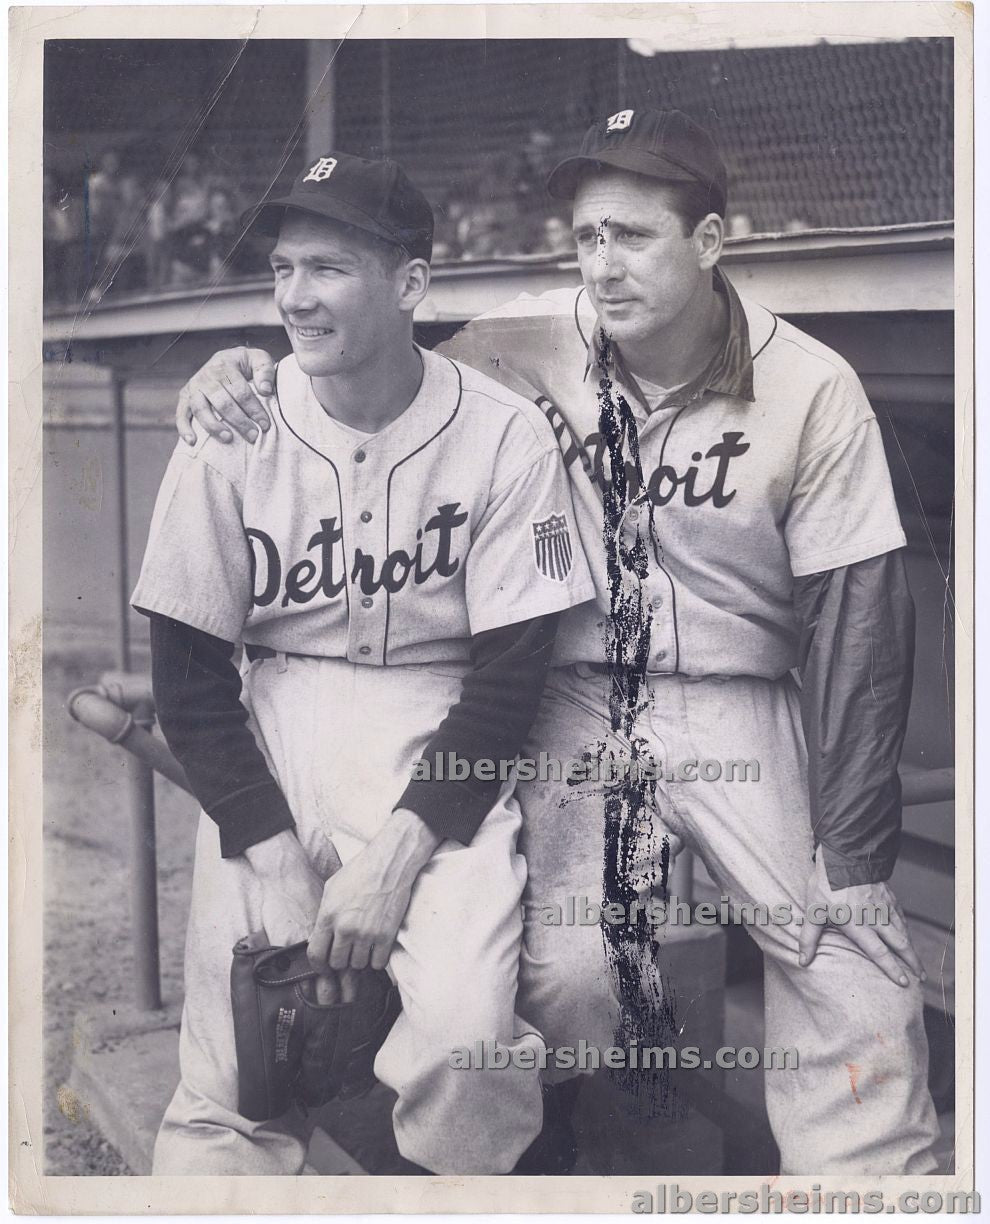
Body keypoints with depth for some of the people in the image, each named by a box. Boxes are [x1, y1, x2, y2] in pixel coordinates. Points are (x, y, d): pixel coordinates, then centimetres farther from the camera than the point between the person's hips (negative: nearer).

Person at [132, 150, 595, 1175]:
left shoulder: (505, 436, -8)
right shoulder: (231, 433, -4)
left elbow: (511, 672, -6)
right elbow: (188, 677, -1)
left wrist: (398, 854, -15)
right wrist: (279, 860, -11)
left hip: (445, 744, -1)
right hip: (271, 736, 2)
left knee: (465, 1028, -20)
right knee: (236, 1050, -8)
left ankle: (469, 1176, 11)